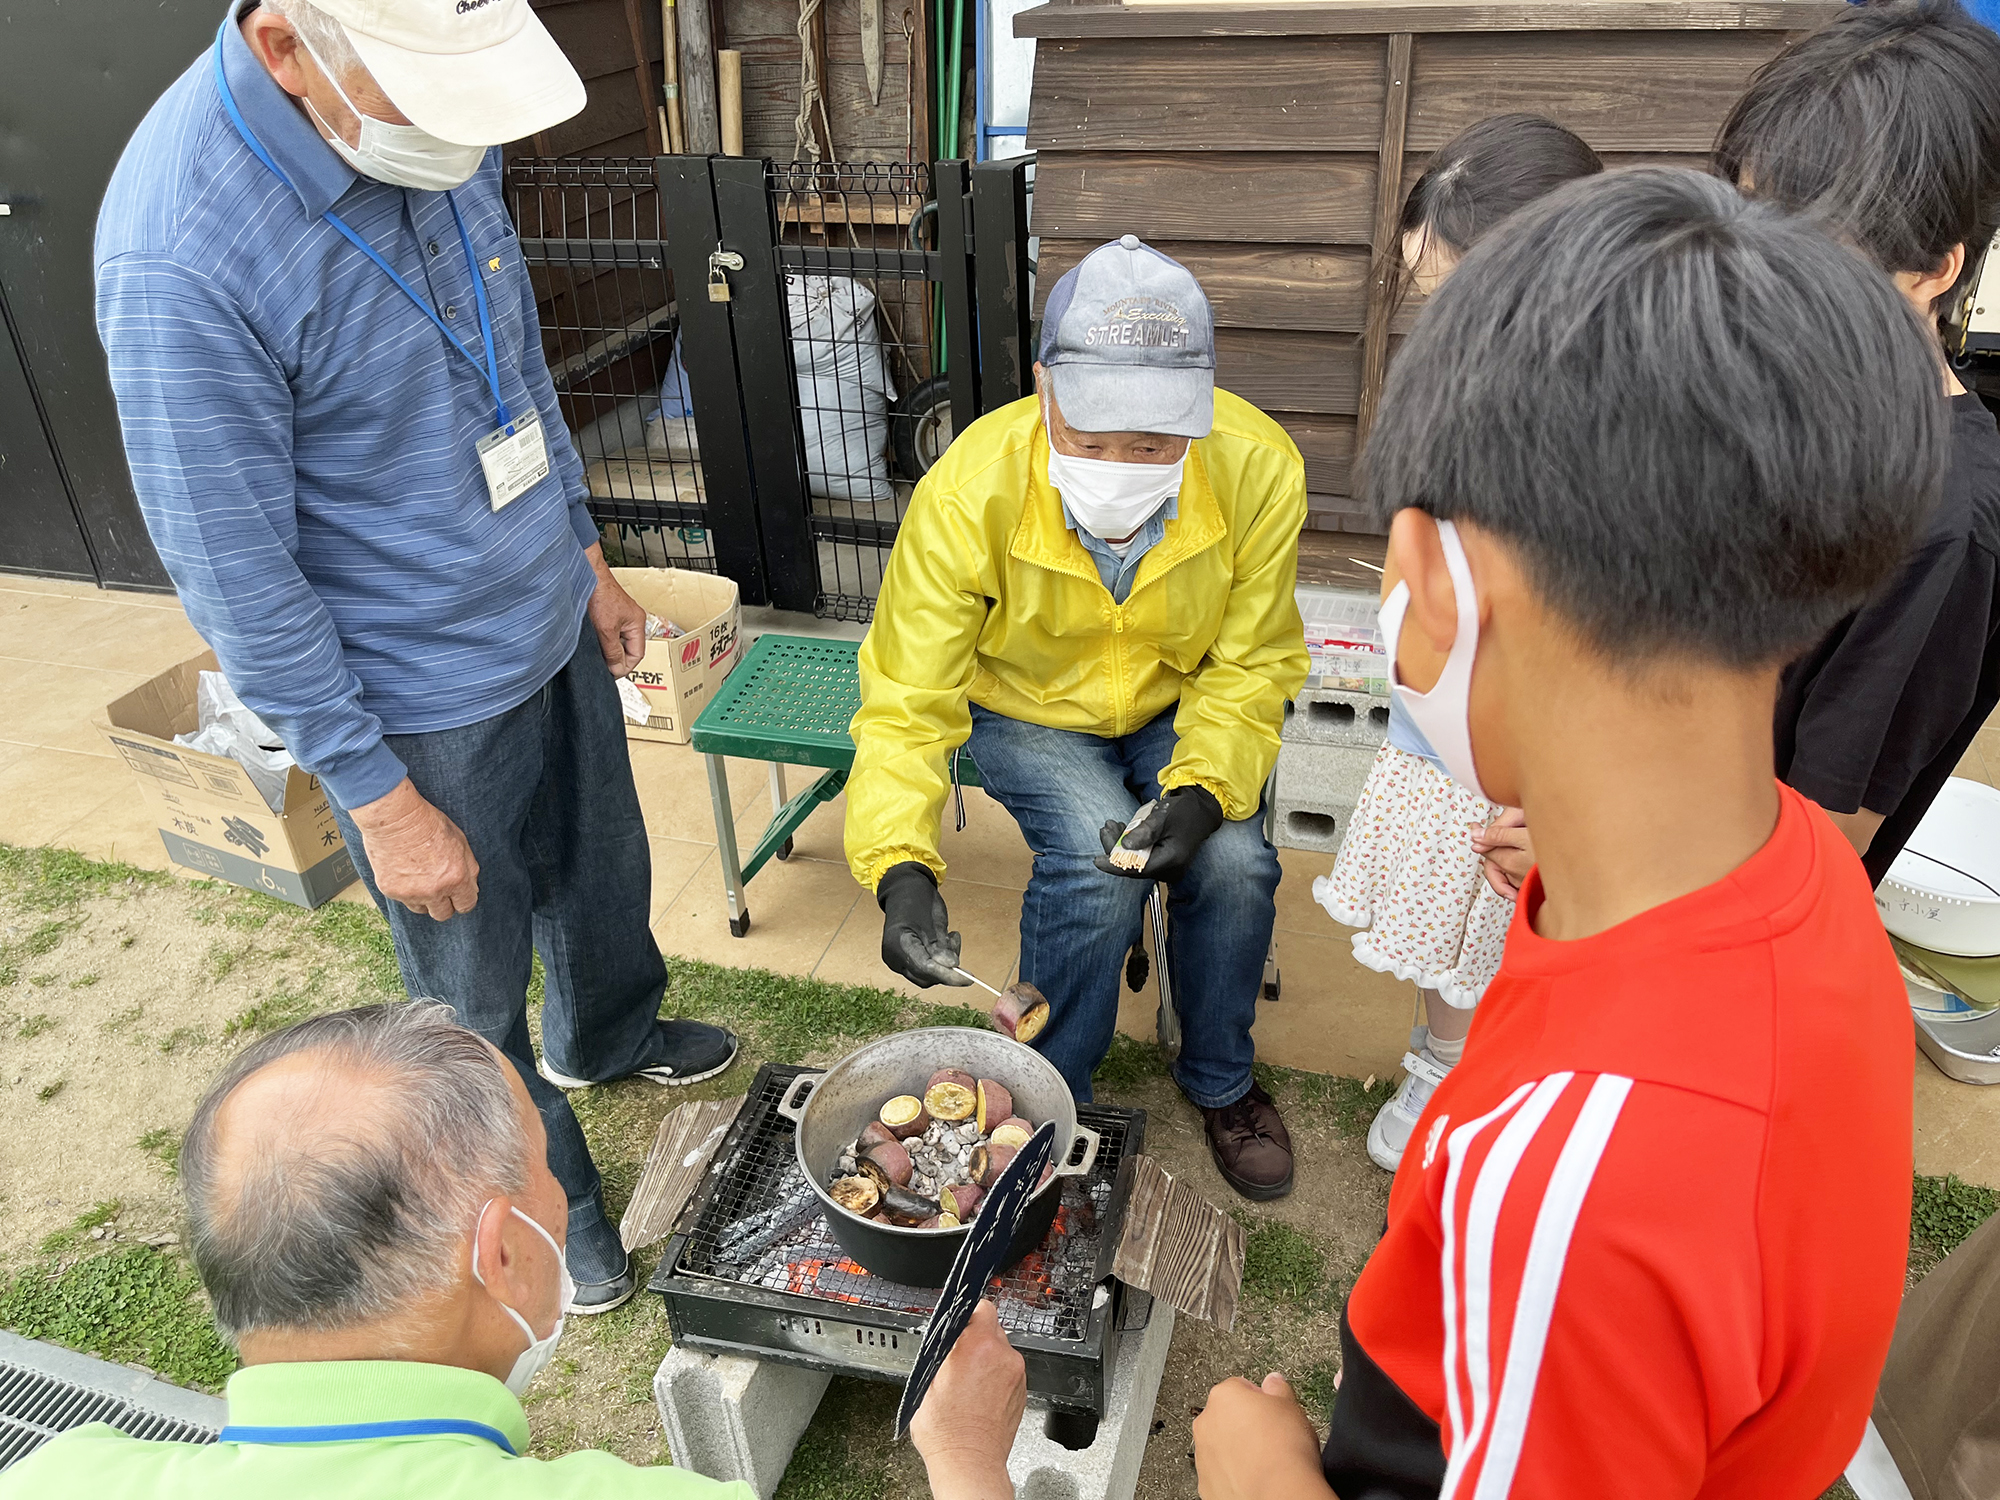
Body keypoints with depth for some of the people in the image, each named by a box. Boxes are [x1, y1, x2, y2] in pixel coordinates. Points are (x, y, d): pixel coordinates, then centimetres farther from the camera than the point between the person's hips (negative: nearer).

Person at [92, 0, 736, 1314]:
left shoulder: (438, 129, -8)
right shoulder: (181, 260, -30)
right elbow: (237, 580, -22)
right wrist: (379, 800, -16)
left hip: (550, 628, 7)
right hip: (421, 706, -6)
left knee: (602, 870, 28)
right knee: (476, 983, 16)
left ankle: (608, 1038, 60)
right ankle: (545, 1196, 44)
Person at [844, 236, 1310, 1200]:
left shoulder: (1259, 469, -25)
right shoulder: (969, 491, -31)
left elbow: (1250, 665, -11)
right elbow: (908, 704, -25)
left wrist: (1204, 786, -29)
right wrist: (901, 869, -40)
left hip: (1180, 704, 2)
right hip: (1028, 708, -2)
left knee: (1235, 861, -21)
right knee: (1097, 866, -27)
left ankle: (1220, 1080, 11)